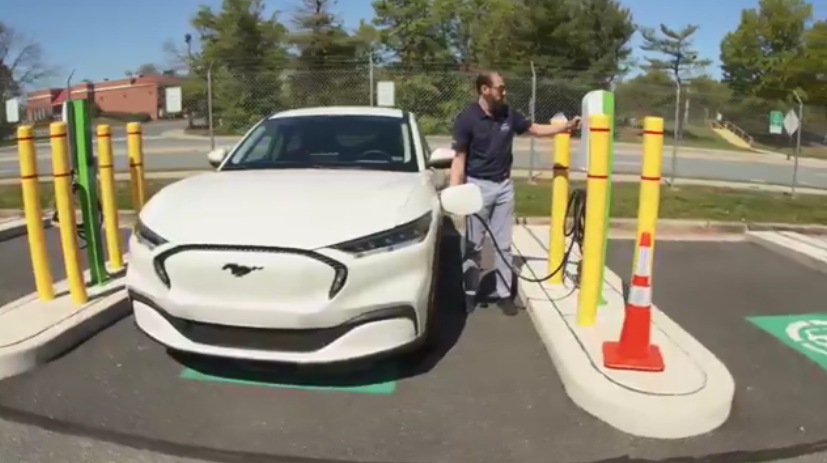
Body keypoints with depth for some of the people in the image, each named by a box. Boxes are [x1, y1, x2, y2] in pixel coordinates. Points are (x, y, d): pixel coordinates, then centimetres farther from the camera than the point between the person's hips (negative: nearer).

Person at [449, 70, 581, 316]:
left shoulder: (508, 114, 1)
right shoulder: (467, 118, -12)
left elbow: (535, 129, 15)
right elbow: (459, 158, -12)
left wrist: (566, 126, 3)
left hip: (504, 185, 4)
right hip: (477, 185, -4)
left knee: (503, 244, 9)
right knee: (474, 244, 5)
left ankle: (504, 293, 18)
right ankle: (470, 292, 19)